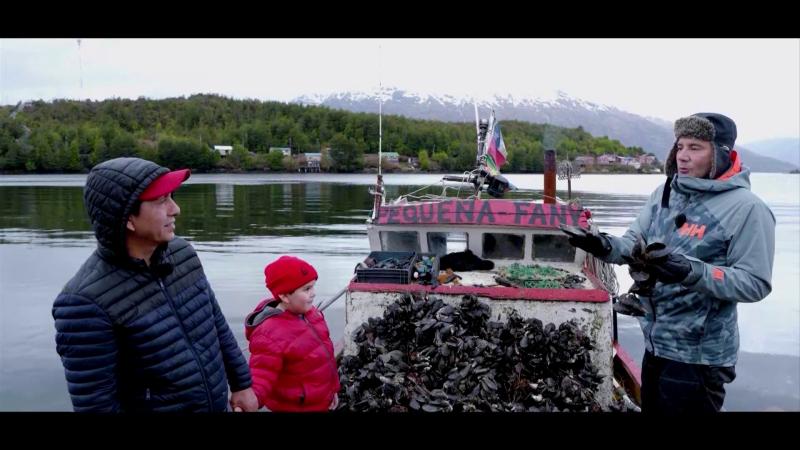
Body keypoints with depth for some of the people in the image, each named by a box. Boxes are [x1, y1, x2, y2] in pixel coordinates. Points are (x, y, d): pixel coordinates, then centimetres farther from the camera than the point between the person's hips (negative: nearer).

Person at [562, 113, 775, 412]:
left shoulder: (746, 208, -17)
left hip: (698, 354, -6)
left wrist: (691, 272, -32)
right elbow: (635, 245, 3)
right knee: (651, 407, 23)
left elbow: (756, 283, -19)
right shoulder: (664, 193, 3)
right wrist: (605, 246, -19)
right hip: (655, 343, 7)